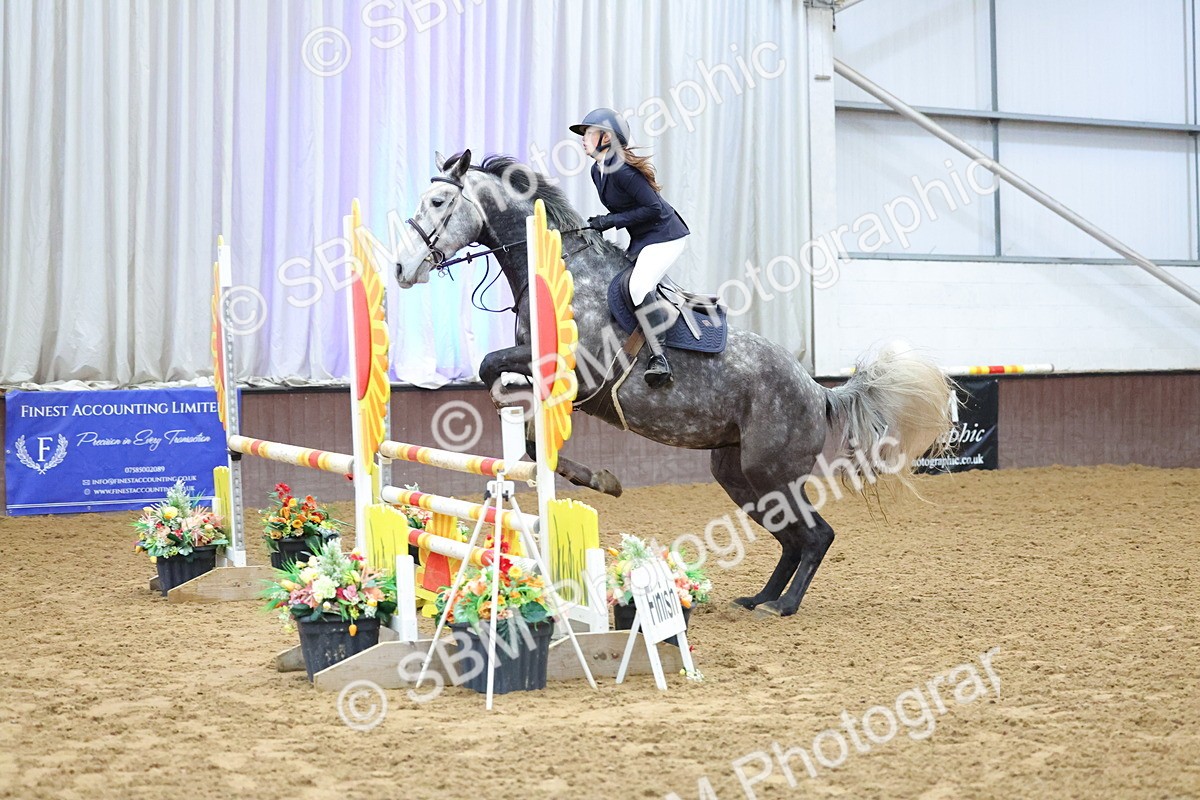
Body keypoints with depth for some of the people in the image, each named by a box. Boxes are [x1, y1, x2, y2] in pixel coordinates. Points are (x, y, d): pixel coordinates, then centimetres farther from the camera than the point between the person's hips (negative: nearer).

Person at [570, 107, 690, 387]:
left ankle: (659, 356, -22)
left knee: (638, 287, -28)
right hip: (640, 239, 11)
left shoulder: (622, 170, -23)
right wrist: (601, 223, 2)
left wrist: (611, 220, -21)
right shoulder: (597, 170, 7)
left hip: (665, 235, -11)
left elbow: (654, 208, -24)